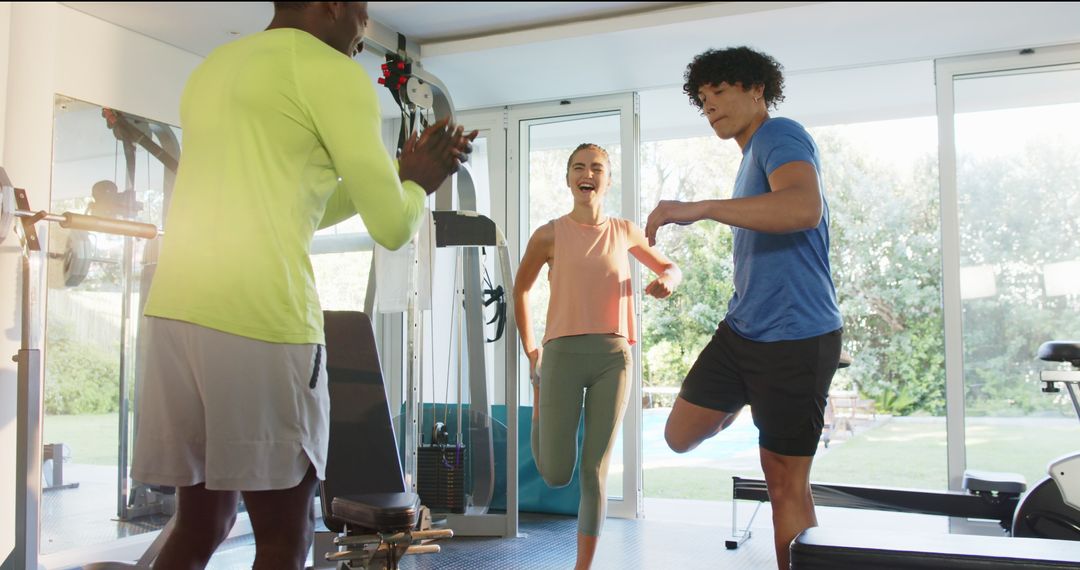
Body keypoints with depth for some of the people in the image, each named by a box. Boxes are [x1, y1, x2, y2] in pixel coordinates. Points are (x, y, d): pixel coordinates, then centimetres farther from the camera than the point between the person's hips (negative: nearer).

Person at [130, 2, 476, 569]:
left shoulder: (212, 69, 24)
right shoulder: (333, 73, -1)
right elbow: (392, 226, -1)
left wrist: (400, 173, 28)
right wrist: (417, 183, 22)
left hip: (174, 310, 8)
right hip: (259, 317, -7)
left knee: (199, 525, 16)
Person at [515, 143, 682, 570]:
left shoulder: (625, 232, 10)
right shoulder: (550, 235, 3)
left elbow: (671, 269, 23)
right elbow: (521, 289, 16)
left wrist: (667, 281, -2)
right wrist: (531, 353, 13)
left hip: (613, 357, 1)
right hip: (563, 353, -1)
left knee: (594, 472, 2)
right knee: (556, 475, -1)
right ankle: (541, 409, 32)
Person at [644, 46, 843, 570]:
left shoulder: (780, 135, -11)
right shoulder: (752, 159, 18)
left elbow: (805, 209, -33)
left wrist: (698, 208, -35)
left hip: (796, 338, -9)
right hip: (741, 330, 9)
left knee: (786, 487, -1)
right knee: (681, 436, 11)